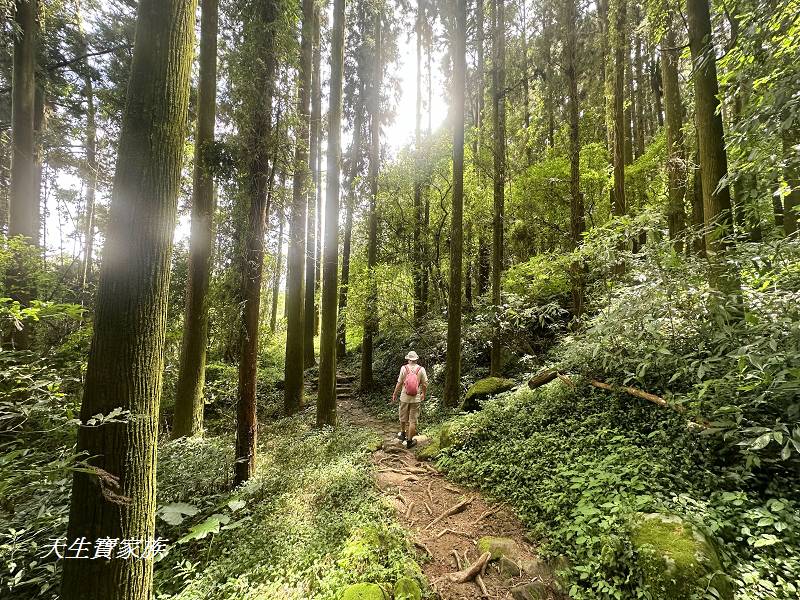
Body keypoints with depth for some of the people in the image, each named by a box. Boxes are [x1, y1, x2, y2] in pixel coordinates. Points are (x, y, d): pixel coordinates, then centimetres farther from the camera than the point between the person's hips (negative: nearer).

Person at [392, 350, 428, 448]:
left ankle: (403, 434, 40)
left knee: (403, 418, 20)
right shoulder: (421, 369, -7)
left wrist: (395, 394, 7)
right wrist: (423, 394, 16)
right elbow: (425, 384, -2)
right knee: (413, 420, 8)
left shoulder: (404, 368, -9)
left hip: (404, 397, 1)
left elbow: (399, 383, -7)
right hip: (416, 398, -1)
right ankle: (409, 441, 13)